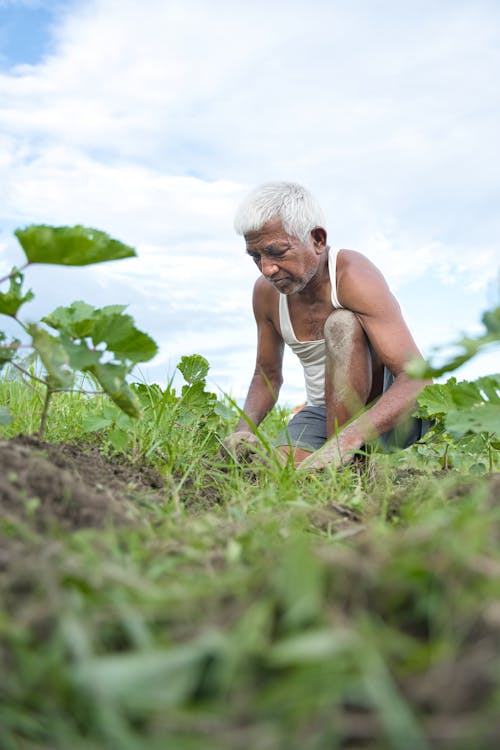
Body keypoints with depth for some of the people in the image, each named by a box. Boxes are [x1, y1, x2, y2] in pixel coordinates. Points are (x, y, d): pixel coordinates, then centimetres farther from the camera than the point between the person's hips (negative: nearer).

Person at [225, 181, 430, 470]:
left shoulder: (353, 275, -22)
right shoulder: (266, 291, -3)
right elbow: (267, 375, 12)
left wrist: (345, 440, -46)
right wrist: (244, 428, -10)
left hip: (391, 413, -4)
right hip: (326, 412, 5)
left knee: (342, 323, -31)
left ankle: (341, 463, -25)